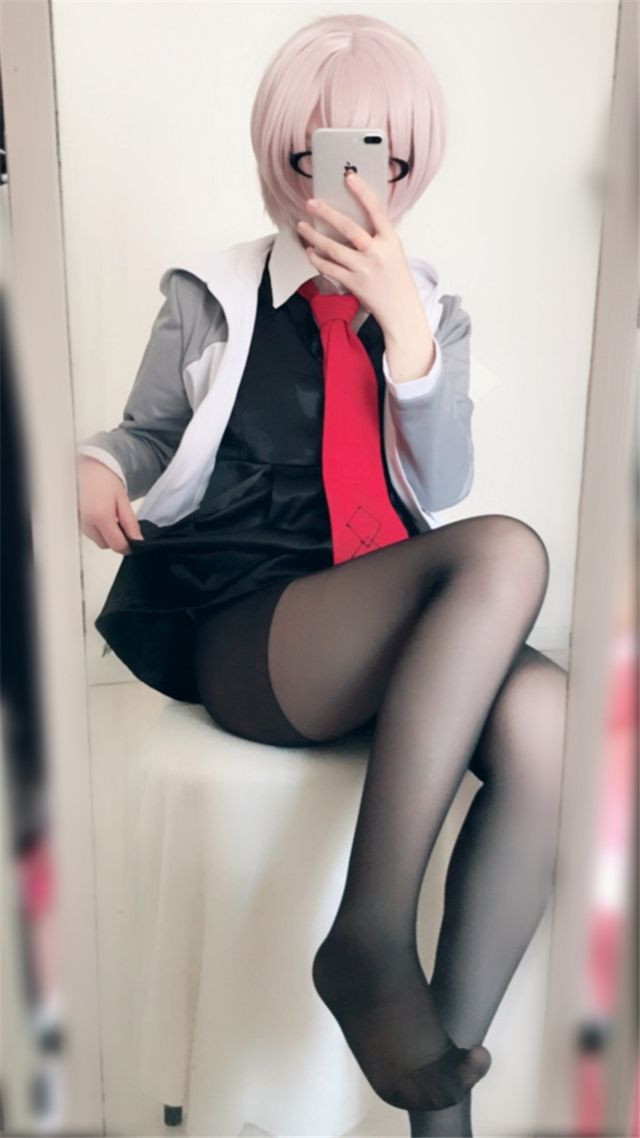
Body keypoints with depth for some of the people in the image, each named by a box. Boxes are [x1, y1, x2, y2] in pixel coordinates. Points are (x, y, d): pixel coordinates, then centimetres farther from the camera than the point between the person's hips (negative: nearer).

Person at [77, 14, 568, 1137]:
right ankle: (371, 939, -26)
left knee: (544, 717, -30)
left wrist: (405, 329, -11)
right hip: (238, 632, -3)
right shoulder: (210, 297, 8)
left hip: (402, 637, 4)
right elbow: (149, 432, 12)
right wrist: (99, 465, -12)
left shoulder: (432, 313, 14)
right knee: (508, 552, -30)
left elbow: (441, 488, 2)